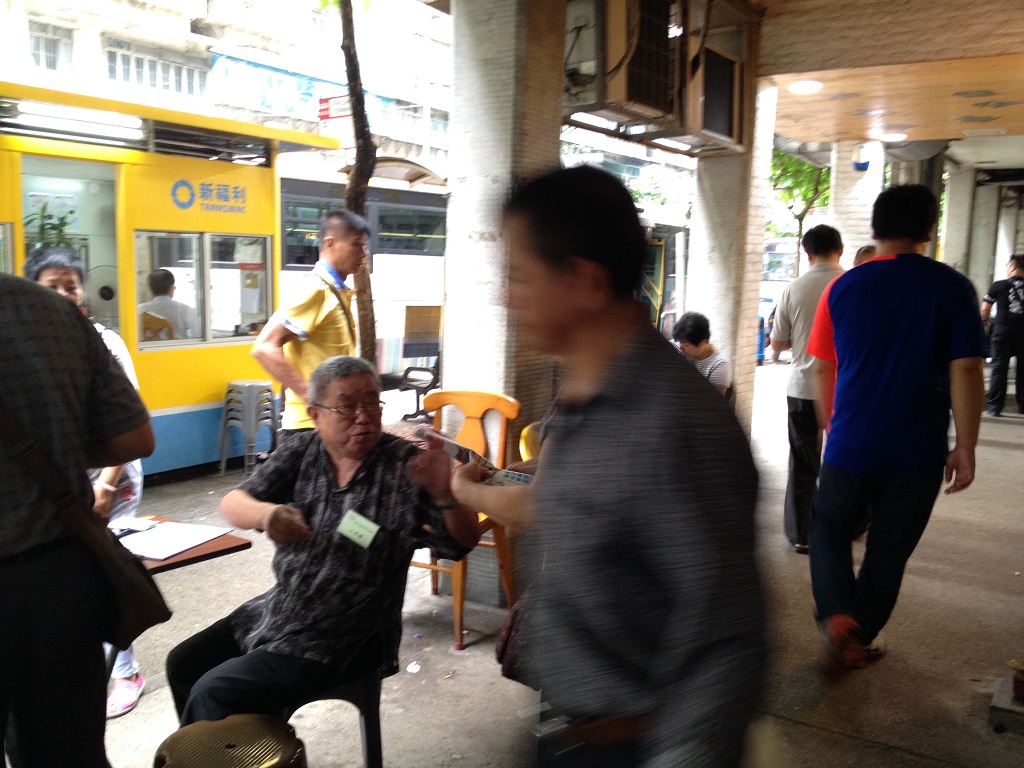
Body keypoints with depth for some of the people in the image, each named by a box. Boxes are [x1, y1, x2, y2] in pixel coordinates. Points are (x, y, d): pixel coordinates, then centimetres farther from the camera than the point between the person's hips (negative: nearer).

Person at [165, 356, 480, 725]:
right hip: (278, 610, 6)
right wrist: (265, 513, -30)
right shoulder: (302, 452, -2)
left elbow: (464, 543, -16)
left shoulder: (404, 466, -15)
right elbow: (232, 504, -6)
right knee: (183, 664, 13)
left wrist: (444, 495, -37)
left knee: (212, 694, -13)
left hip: (345, 639, -6)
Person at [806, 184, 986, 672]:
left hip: (851, 445, 1)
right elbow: (966, 371, -10)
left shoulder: (843, 288, -1)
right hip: (917, 451, 0)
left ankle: (836, 615, 0)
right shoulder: (953, 288, -6)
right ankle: (859, 640, 26)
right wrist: (965, 447, -3)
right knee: (888, 551, 14)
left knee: (829, 528, 20)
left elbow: (822, 367, 4)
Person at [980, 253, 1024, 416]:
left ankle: (994, 406, -1)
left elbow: (985, 308, -1)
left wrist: (986, 320, 19)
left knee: (999, 367, 3)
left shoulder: (999, 285, -5)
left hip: (1003, 331, -1)